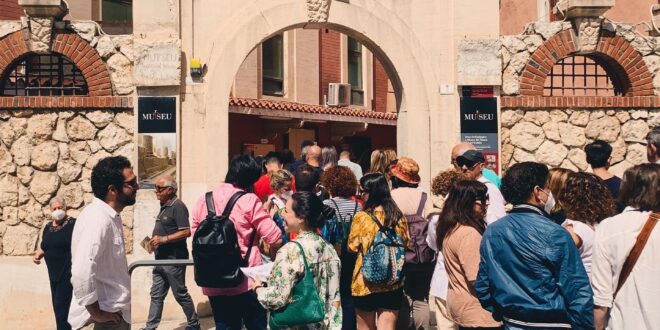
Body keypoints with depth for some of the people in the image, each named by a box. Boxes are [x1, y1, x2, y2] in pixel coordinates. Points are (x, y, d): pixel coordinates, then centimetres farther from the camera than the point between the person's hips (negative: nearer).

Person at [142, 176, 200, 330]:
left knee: (180, 294, 2)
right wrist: (155, 242, 9)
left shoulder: (177, 206, -15)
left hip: (173, 259, -9)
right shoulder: (165, 206, 14)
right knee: (156, 295, 9)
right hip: (161, 259, 9)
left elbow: (186, 232, -22)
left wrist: (164, 239, -24)